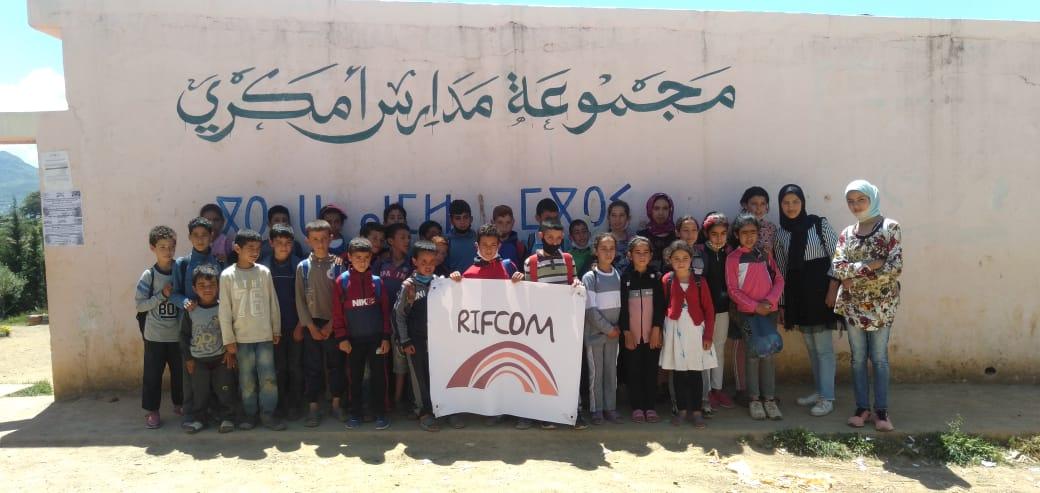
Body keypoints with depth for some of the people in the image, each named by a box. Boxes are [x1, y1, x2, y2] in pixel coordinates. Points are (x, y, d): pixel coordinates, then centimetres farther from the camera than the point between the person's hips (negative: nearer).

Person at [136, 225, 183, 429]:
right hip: (154, 336, -2)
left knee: (180, 371, 12)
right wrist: (162, 295, -17)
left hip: (177, 335, 2)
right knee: (153, 374, 5)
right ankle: (152, 410, 18)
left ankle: (179, 404, 30)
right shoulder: (148, 275, -6)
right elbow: (140, 305, -7)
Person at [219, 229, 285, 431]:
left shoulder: (264, 272, 1)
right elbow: (224, 309, -3)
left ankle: (268, 413, 13)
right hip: (242, 337, -1)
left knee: (269, 377, 1)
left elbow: (273, 303, 7)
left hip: (265, 335, 1)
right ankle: (250, 414, 20)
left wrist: (276, 329, 7)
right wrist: (228, 339, -5)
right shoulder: (228, 275, -4)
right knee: (247, 380, 6)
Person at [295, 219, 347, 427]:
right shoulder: (303, 266, 1)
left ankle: (336, 404, 18)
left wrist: (331, 324, -8)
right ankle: (313, 407, 13)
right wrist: (311, 326, -6)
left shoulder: (337, 264, -1)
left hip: (333, 323, 0)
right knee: (312, 367, 4)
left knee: (335, 364, 6)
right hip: (311, 324, 0)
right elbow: (300, 300, 0)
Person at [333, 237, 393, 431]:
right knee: (355, 377, 11)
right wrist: (341, 338, -6)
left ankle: (380, 413, 14)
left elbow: (385, 310, 3)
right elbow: (337, 312, -3)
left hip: (376, 337, 0)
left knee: (378, 376, 4)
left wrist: (386, 337, -1)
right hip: (353, 338, 0)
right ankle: (355, 414, 22)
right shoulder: (341, 281, -4)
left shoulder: (377, 281, -1)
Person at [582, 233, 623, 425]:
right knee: (595, 372, 3)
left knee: (611, 371, 10)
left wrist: (618, 326, -3)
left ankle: (610, 407, 19)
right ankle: (596, 409, 14)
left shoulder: (619, 275, 4)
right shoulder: (589, 277, -9)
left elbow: (621, 304, 8)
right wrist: (608, 328, -11)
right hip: (595, 332, -4)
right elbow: (590, 310, -11)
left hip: (613, 332, 4)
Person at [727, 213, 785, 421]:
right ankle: (754, 399, 3)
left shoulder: (765, 255, 9)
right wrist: (754, 306, -12)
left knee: (768, 353, 3)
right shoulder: (733, 258, -1)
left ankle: (769, 398, 9)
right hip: (747, 312, -3)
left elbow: (779, 280, 5)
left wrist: (770, 301, -11)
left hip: (769, 310, 3)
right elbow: (733, 290, -4)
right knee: (754, 353, -5)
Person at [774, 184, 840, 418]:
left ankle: (827, 398, 4)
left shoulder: (820, 224, -5)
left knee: (823, 346, -2)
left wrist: (832, 288, -14)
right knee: (811, 347, 13)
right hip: (796, 292, 5)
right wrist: (782, 304, 10)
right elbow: (781, 270, 10)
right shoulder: (780, 233, 7)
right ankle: (818, 391, 25)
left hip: (820, 288, -4)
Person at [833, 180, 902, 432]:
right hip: (853, 304, 4)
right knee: (858, 357, 8)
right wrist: (869, 266, -18)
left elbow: (895, 266, -14)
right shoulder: (846, 233, 8)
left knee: (879, 358, 3)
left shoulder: (890, 227, -5)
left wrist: (856, 277, -11)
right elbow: (838, 267, -4)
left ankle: (881, 411, 12)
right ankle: (862, 408, 17)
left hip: (881, 303, -4)